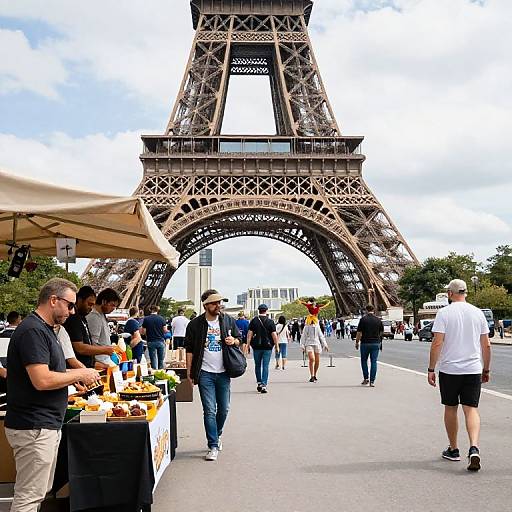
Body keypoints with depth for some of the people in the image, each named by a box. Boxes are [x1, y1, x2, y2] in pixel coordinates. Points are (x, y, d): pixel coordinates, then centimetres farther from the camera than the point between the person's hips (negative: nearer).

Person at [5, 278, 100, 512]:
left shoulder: (44, 329, 15)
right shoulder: (33, 330, -18)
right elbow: (42, 381, -26)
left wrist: (77, 377, 9)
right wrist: (79, 374, -13)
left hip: (47, 425, 10)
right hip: (34, 428, -10)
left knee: (39, 492, 17)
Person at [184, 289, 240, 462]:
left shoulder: (228, 320, 4)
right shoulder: (195, 324, -3)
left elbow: (239, 338, 16)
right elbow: (189, 349, 1)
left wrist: (234, 341, -8)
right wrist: (189, 371, -3)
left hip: (223, 373, 3)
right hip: (205, 373, -3)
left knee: (224, 409, 11)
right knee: (209, 411, -3)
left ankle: (217, 435, 36)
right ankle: (213, 446, 4)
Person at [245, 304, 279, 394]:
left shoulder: (253, 321, 0)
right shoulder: (270, 321, -3)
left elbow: (249, 333, -2)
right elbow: (274, 335, -5)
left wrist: (248, 345, 2)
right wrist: (277, 346, 2)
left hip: (257, 347, 1)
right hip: (267, 347, -1)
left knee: (257, 365, 15)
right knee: (265, 366, 1)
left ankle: (259, 383, 21)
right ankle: (264, 385, -5)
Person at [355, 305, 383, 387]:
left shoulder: (363, 319, -7)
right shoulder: (378, 319, 2)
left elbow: (359, 332, -8)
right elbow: (381, 332, 12)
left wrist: (357, 342, 3)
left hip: (365, 343, -2)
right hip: (376, 343, 2)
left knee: (364, 360, 15)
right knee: (374, 362, 3)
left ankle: (366, 378, 13)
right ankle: (372, 381, 0)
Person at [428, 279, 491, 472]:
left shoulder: (444, 313, -7)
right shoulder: (478, 313, 5)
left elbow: (437, 343, -13)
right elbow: (486, 345, 7)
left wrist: (431, 369, -6)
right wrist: (486, 369, 17)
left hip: (449, 369, -2)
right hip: (473, 369, 2)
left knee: (451, 408, 12)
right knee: (471, 409, 2)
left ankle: (453, 450, 22)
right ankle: (474, 448, -18)